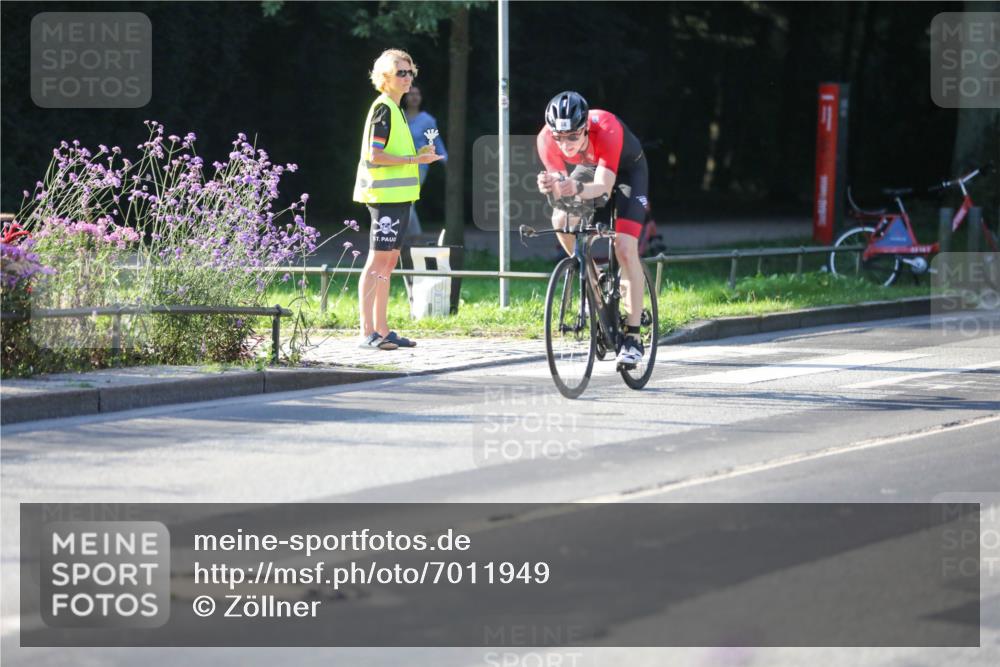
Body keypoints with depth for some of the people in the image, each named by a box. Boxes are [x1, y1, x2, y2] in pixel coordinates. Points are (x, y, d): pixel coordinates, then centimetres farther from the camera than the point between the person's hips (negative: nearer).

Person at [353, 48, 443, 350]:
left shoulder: (394, 109, 19)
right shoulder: (384, 108, -11)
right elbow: (374, 155, -18)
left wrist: (418, 156, 9)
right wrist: (413, 160, -18)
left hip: (398, 195, 10)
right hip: (386, 195, -10)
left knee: (389, 260, 10)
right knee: (378, 260, -10)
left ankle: (382, 330, 13)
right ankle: (367, 332, -11)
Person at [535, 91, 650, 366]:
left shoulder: (607, 129, -41)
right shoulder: (546, 139, -31)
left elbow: (603, 188, -45)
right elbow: (560, 185, -30)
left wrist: (577, 189, -66)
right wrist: (549, 186, -54)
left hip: (627, 169, -4)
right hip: (588, 167, 4)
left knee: (625, 248, -18)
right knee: (561, 221, -22)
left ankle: (633, 337, -14)